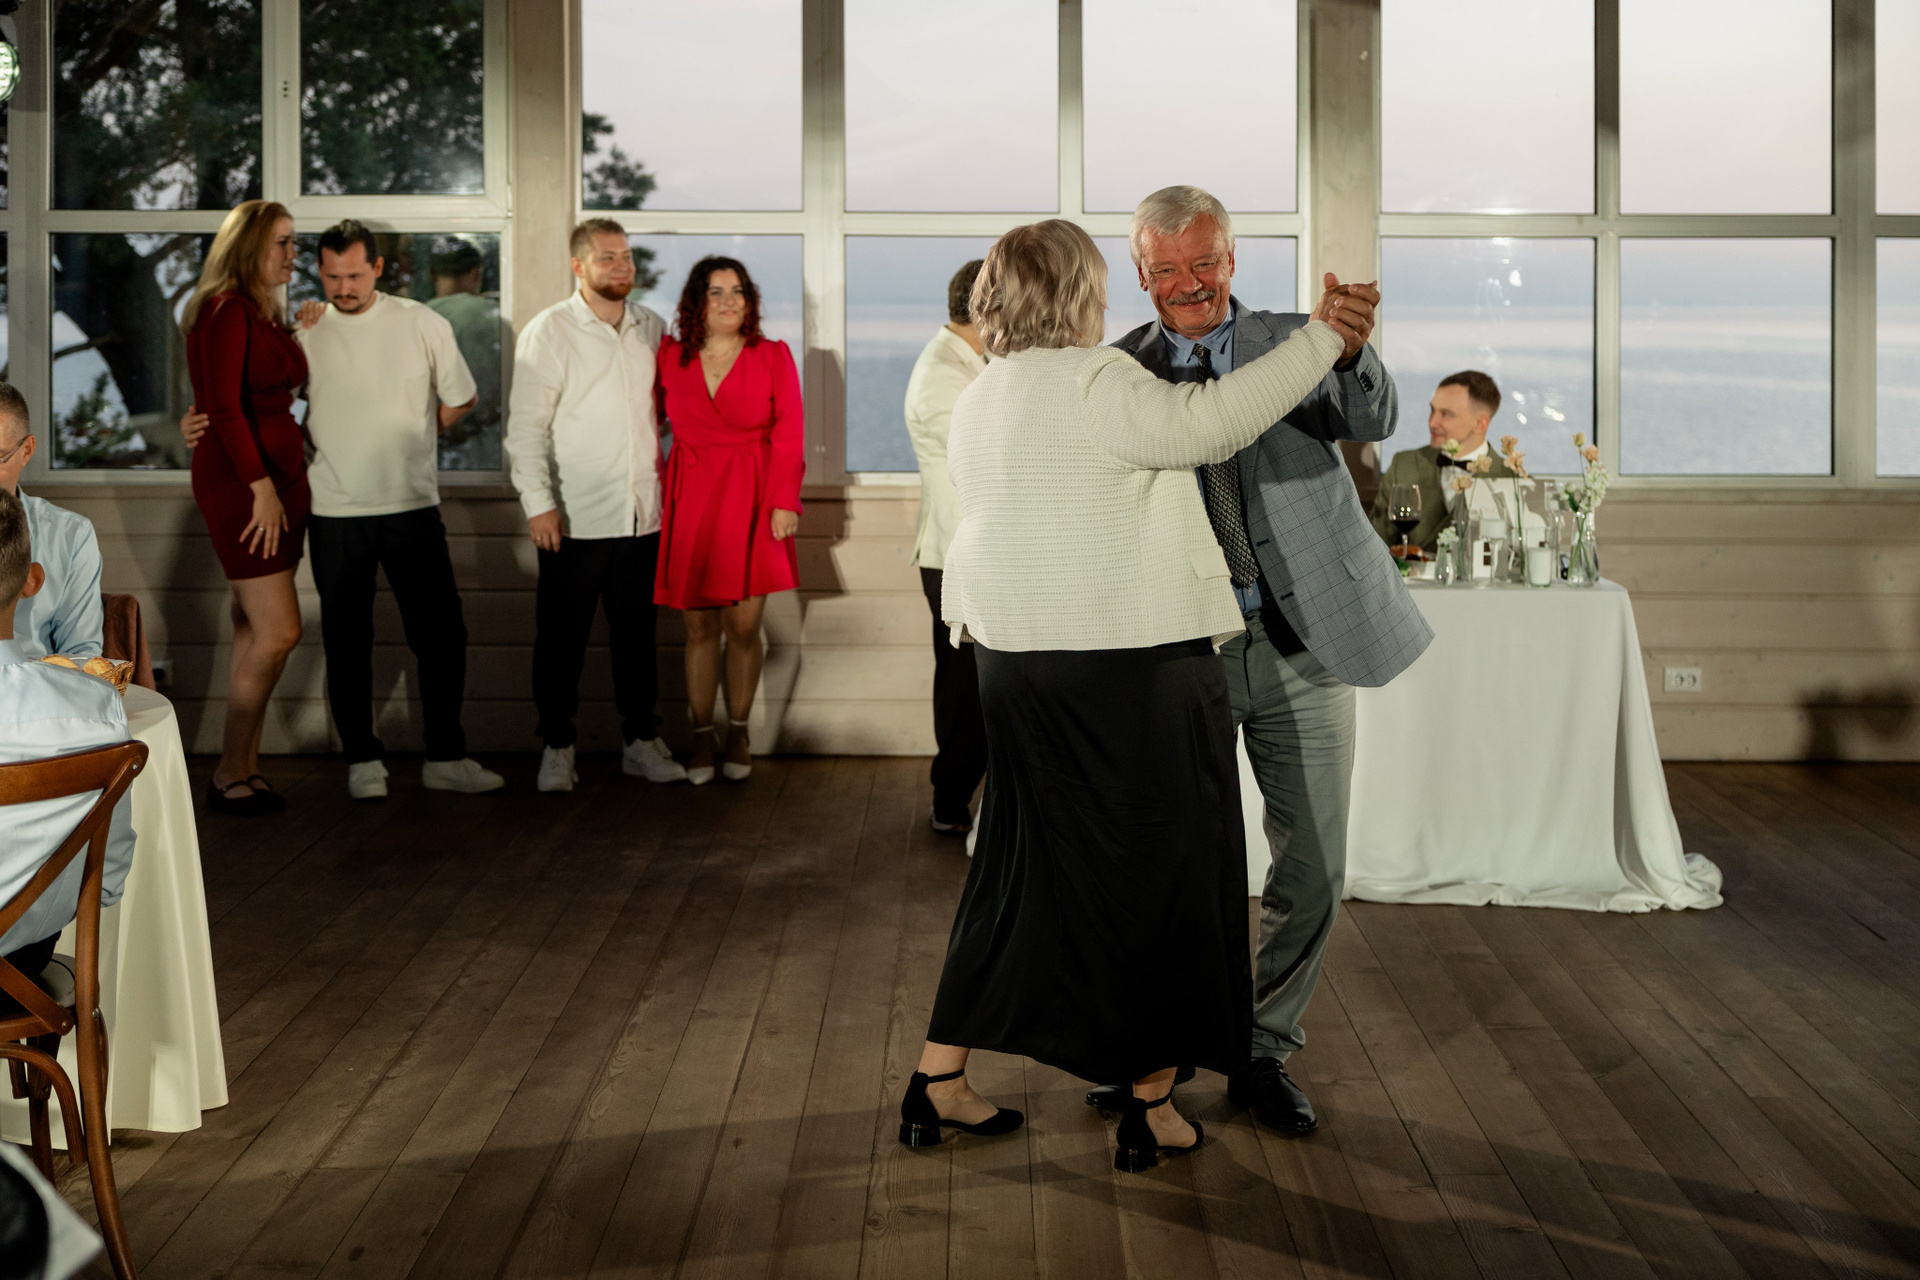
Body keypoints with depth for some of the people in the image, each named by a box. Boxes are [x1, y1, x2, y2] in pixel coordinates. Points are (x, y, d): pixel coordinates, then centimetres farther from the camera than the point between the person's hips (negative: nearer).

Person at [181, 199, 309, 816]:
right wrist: (261, 486, -19)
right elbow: (224, 407, -17)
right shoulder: (225, 309, -11)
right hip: (239, 482, -9)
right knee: (279, 631, -11)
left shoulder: (267, 315, 17)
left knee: (255, 633, 9)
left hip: (278, 477, 9)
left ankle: (245, 769, 13)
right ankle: (229, 775, -2)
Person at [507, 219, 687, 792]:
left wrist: (668, 484, 13)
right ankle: (557, 747, 13)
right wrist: (539, 503, -12)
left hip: (642, 515, 4)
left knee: (636, 633, 10)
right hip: (573, 519, -4)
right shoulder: (547, 332, -3)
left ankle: (641, 740, 20)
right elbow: (526, 427, -6)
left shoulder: (652, 329, 10)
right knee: (562, 637, 3)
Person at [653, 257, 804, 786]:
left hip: (751, 501, -1)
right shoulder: (671, 358, 7)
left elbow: (789, 434, -1)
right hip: (691, 499, 1)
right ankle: (702, 736, 14)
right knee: (700, 626, 2)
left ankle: (738, 733, 15)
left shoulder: (772, 357, 3)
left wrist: (784, 500, -9)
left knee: (743, 625, -1)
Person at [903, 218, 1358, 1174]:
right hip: (1135, 664, -8)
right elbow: (1210, 423, -21)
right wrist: (1320, 340, -14)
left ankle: (937, 1082, 18)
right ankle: (1151, 1106, 12)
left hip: (1012, 658, 8)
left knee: (1015, 868, 16)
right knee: (1164, 869, 5)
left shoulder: (976, 403, 11)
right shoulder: (1095, 384, -14)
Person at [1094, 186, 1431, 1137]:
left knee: (1314, 869, 5)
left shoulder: (1295, 345, 2)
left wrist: (1353, 350, -39)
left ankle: (1262, 1051, 23)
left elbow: (1370, 423, -17)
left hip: (1298, 649, 1)